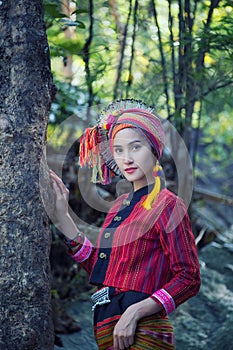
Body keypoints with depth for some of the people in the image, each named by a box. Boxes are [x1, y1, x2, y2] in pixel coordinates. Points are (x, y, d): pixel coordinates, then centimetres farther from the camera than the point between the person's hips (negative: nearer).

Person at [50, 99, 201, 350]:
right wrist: (62, 215, 12)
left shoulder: (166, 205, -8)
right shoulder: (121, 204, 14)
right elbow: (97, 266, 14)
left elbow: (189, 279, -12)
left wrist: (135, 312, -20)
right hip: (106, 329, 7)